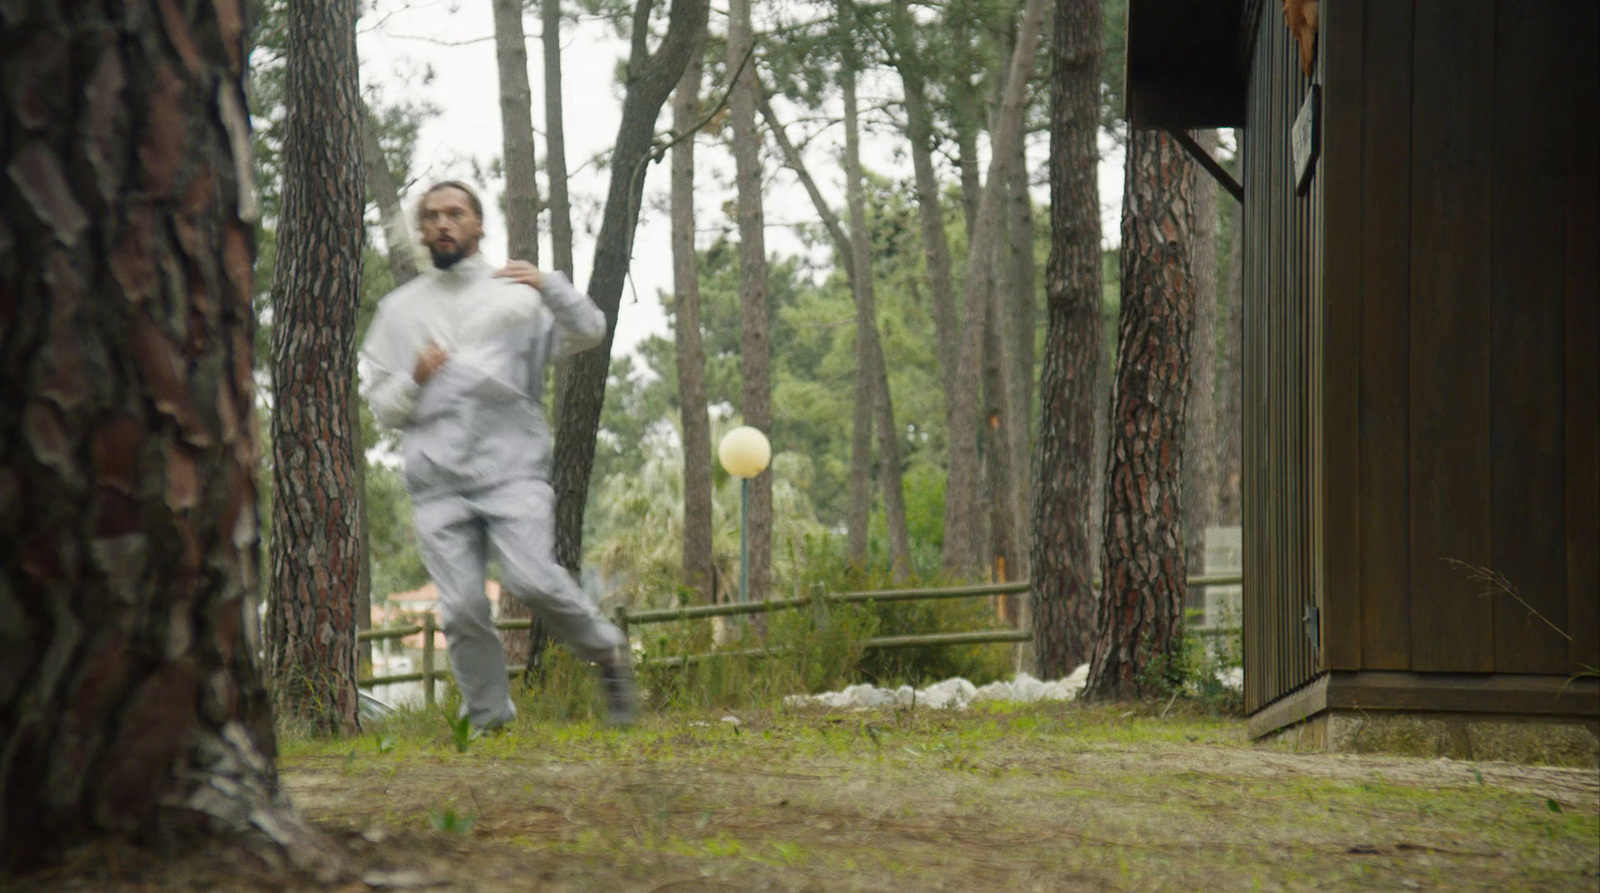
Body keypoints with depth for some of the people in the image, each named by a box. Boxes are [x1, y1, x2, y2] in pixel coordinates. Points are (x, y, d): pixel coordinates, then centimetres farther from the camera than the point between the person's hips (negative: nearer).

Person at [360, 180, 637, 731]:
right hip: (437, 484, 2)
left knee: (532, 579, -22)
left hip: (513, 472, -2)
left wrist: (549, 287, -19)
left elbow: (588, 334, -2)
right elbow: (380, 405, 17)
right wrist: (415, 380, -4)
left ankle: (605, 650, 2)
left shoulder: (518, 294, 11)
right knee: (462, 609, -7)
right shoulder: (398, 310, 17)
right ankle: (489, 721, 7)